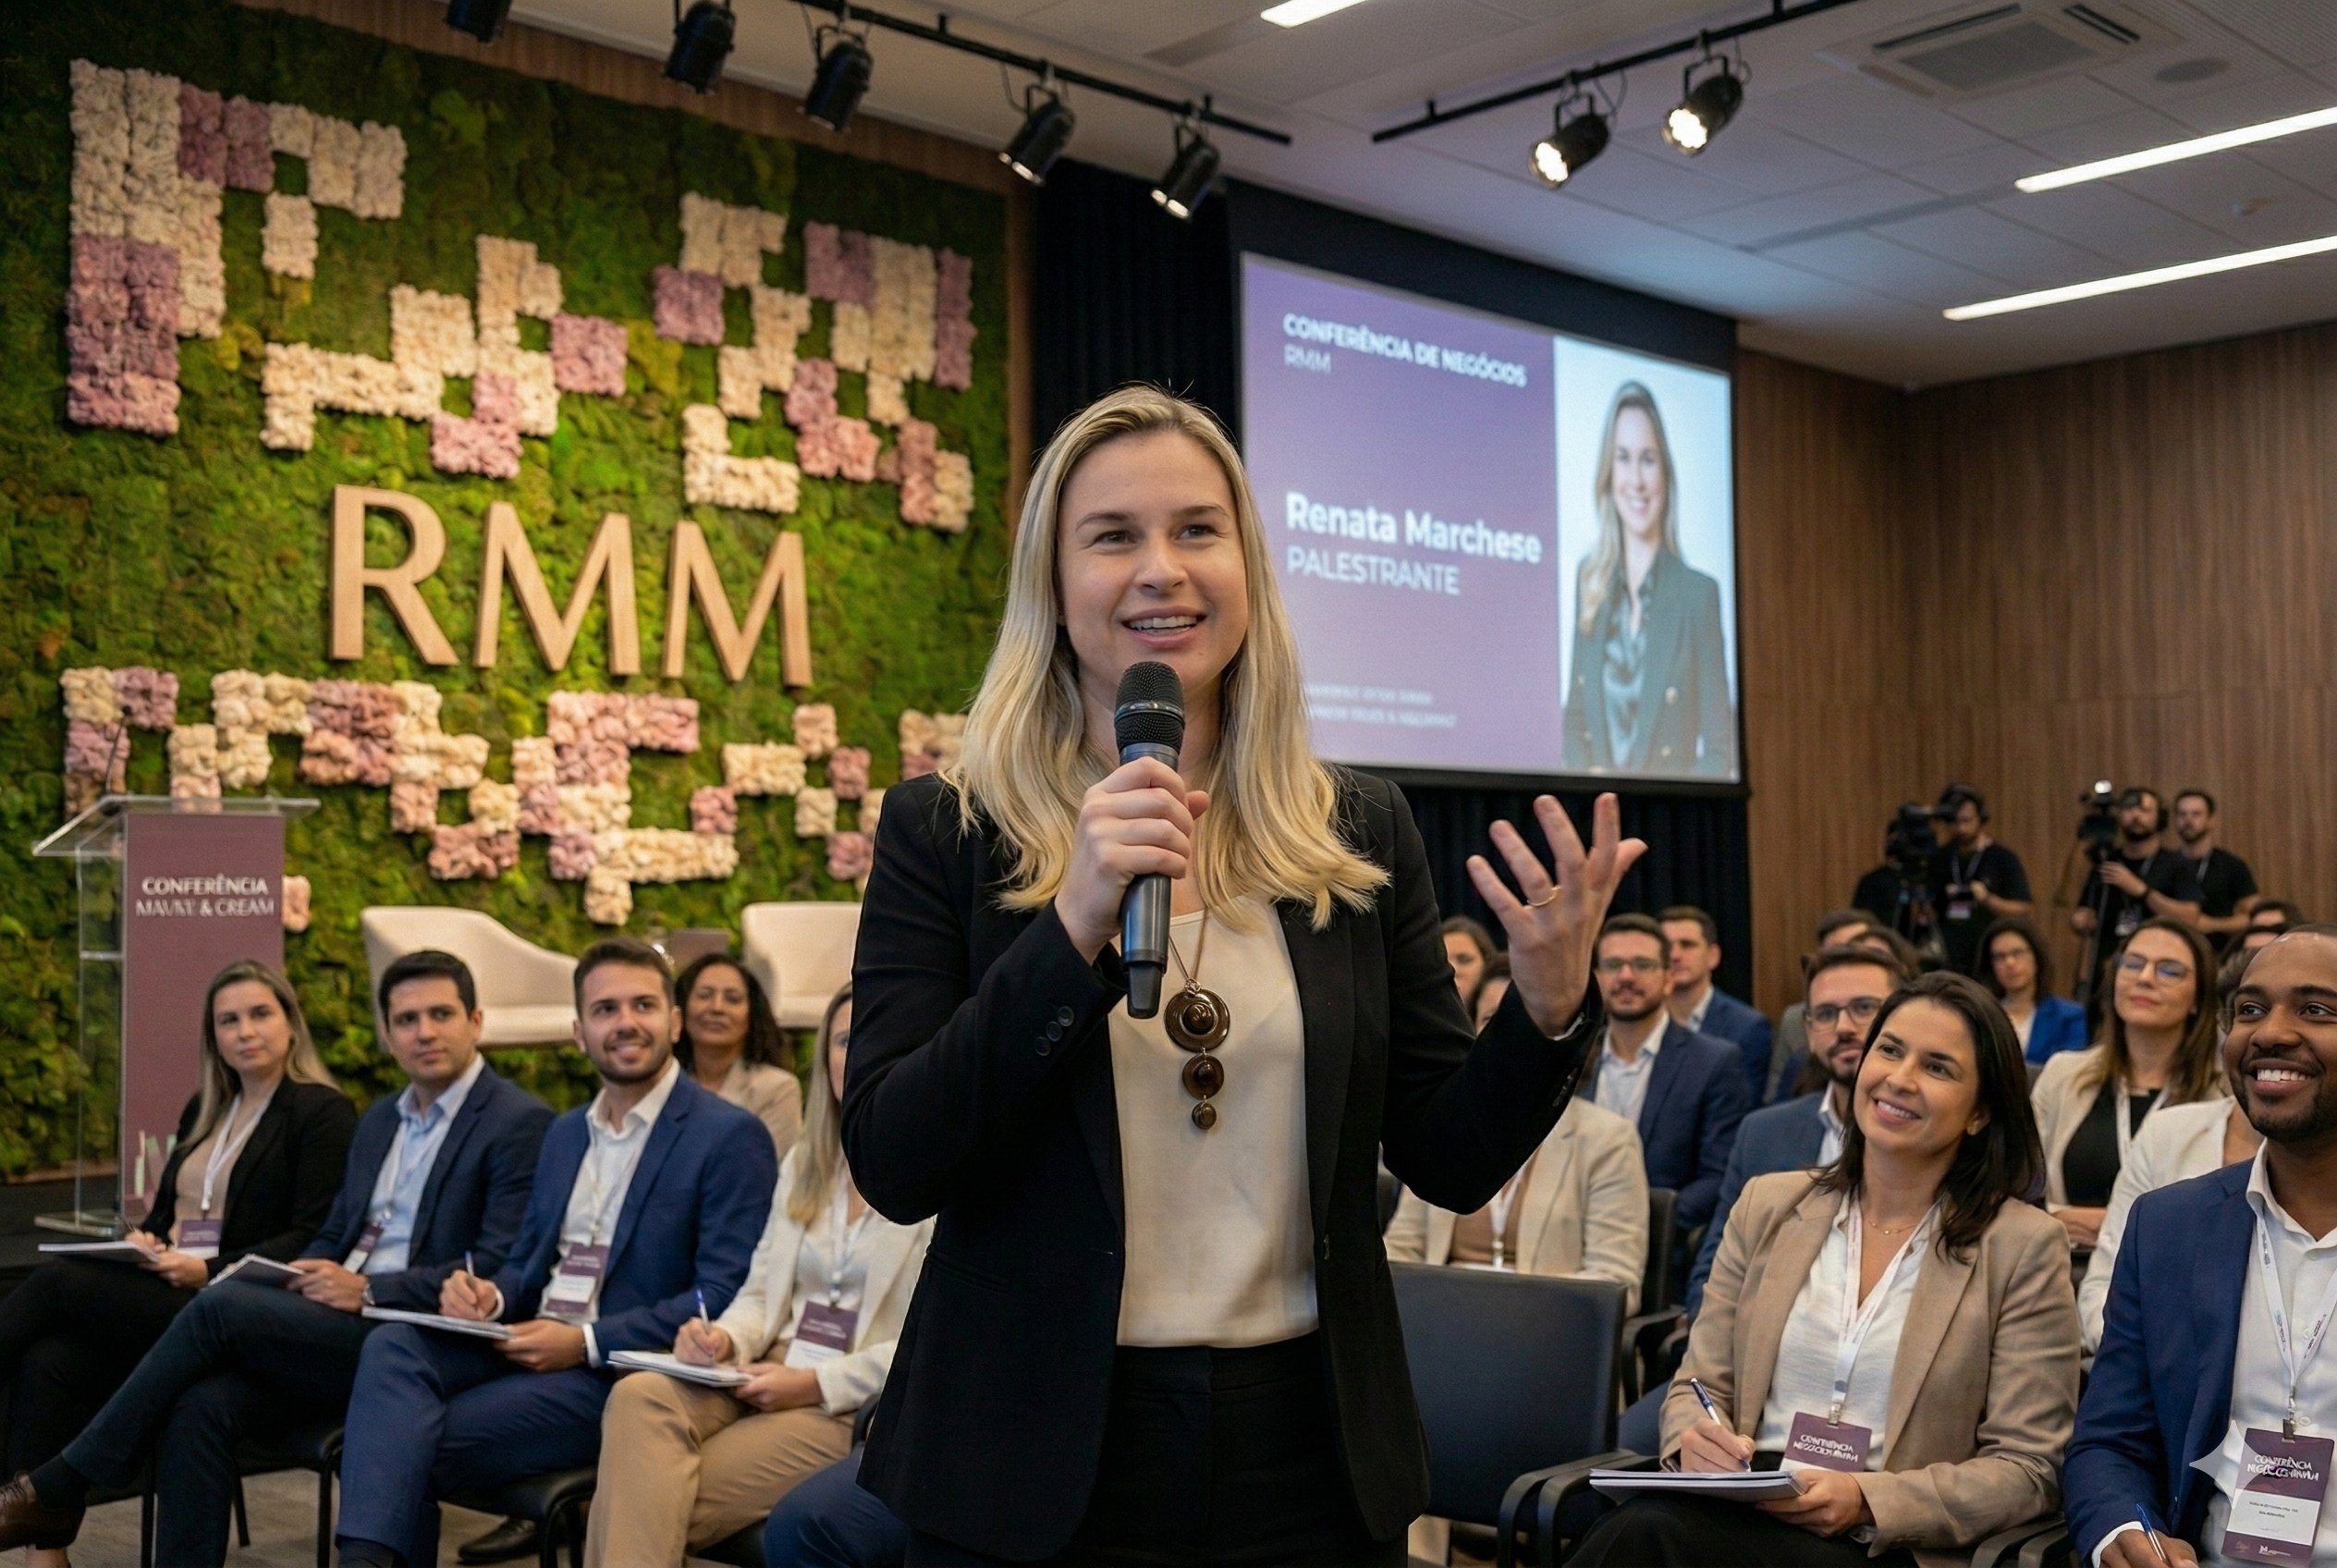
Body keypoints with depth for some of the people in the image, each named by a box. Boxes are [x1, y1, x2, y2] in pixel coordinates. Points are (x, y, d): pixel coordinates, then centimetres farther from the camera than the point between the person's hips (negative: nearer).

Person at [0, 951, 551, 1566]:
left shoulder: (519, 1122, -7)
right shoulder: (380, 1118, 19)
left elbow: (499, 1271, -14)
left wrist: (368, 1291, -18)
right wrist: (301, 1279, 0)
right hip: (334, 1327, 7)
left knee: (219, 1308, -21)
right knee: (199, 1406, -21)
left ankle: (57, 1487, -5)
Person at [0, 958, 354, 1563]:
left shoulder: (322, 1112, -2)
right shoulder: (203, 1110, 22)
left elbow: (314, 1239, -10)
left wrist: (210, 1272, -20)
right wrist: (141, 1240, -1)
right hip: (163, 1295, 7)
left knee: (58, 1281, -23)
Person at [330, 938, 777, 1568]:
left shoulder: (731, 1136, -7)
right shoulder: (564, 1133, 19)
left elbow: (725, 1298, -13)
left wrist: (585, 1342, -18)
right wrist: (489, 1297, -4)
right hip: (528, 1346, 7)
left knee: (415, 1444, -23)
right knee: (392, 1344, -23)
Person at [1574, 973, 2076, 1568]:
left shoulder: (2023, 1247, 1)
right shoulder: (1768, 1206, 12)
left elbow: (2028, 1467, -1)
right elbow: (1699, 1384, 14)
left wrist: (1867, 1499, -15)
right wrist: (1695, 1439, -10)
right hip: (1740, 1512, 4)